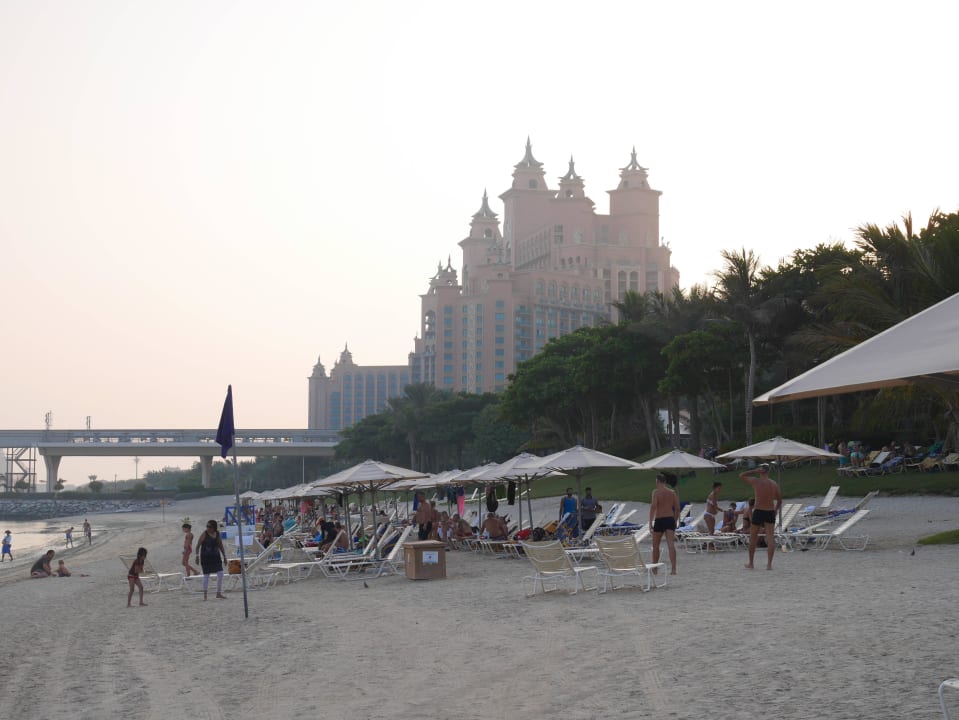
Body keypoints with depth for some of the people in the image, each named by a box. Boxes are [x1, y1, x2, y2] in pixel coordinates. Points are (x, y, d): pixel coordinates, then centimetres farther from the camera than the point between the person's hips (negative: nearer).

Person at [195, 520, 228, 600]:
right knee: (206, 575, -3)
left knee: (220, 574, -1)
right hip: (205, 557, -4)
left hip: (216, 557, 4)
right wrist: (197, 555, -18)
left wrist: (224, 556, 13)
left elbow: (221, 546, 14)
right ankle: (205, 594, 5)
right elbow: (198, 545, -8)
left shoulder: (217, 534, 5)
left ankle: (219, 593, 10)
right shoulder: (205, 534, -7)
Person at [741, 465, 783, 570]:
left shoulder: (756, 481, -6)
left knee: (753, 538, 12)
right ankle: (769, 563, -12)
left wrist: (754, 471, 0)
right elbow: (779, 500, 12)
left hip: (758, 512, -3)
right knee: (771, 538, -1)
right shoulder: (774, 484, 5)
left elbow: (742, 476, 8)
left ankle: (750, 563, 20)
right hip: (770, 513, 3)